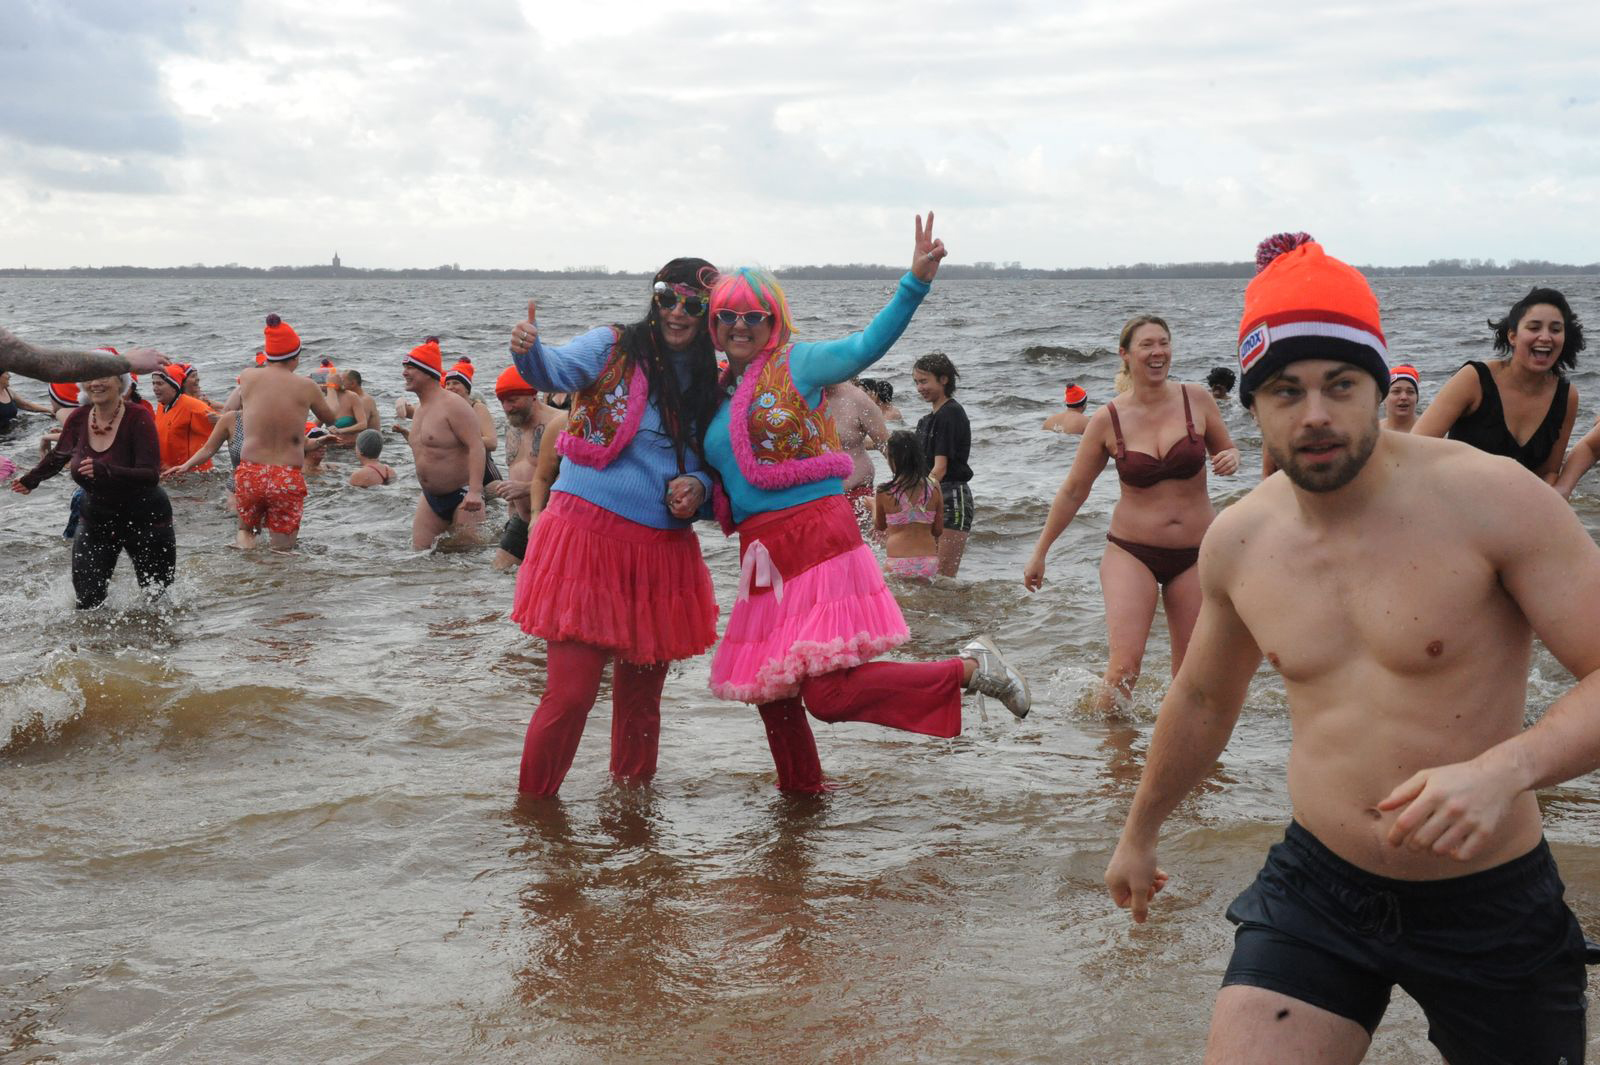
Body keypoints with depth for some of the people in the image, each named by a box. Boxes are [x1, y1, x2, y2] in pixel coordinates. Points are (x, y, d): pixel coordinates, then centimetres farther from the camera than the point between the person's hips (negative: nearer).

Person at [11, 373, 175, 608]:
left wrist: (105, 471, -44)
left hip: (144, 519, -4)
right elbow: (59, 457, 17)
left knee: (157, 596, 9)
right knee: (87, 601, -3)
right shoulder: (78, 419, -5)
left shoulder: (138, 418, -20)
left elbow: (151, 475, -30)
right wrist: (30, 480, 32)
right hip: (96, 518, 4)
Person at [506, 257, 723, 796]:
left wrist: (698, 486, -3)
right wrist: (528, 350, -41)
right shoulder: (613, 347, 0)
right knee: (570, 691, -10)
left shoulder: (710, 384, 13)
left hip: (662, 549, 5)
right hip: (589, 532, -5)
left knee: (642, 695, 14)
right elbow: (557, 370, -18)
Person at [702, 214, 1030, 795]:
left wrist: (915, 282, -25)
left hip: (815, 532, -7)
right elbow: (718, 478, 25)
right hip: (762, 551, 8)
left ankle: (971, 668, -3)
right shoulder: (715, 393, 15)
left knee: (830, 693, -16)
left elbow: (869, 343, -14)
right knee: (769, 688, 16)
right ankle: (800, 786, 38)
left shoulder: (796, 365, -3)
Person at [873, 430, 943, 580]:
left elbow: (879, 526, 13)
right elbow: (938, 530, 9)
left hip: (898, 562, -3)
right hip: (929, 561, 3)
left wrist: (872, 505, 31)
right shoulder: (934, 486, 2)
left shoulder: (885, 491, -5)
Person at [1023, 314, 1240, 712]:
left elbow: (1226, 451, 14)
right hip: (1131, 552, -2)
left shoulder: (1197, 401, -3)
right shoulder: (1108, 420, -5)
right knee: (1125, 663, -15)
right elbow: (1073, 491, 5)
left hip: (1195, 554, 2)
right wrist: (1040, 553, 9)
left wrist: (1230, 459, -12)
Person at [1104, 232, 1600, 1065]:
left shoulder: (1489, 500, -16)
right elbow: (1203, 698, 16)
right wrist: (1139, 833, 28)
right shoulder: (1238, 541, -1)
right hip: (1317, 886, 3)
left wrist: (1504, 769, -36)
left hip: (1492, 902, -2)